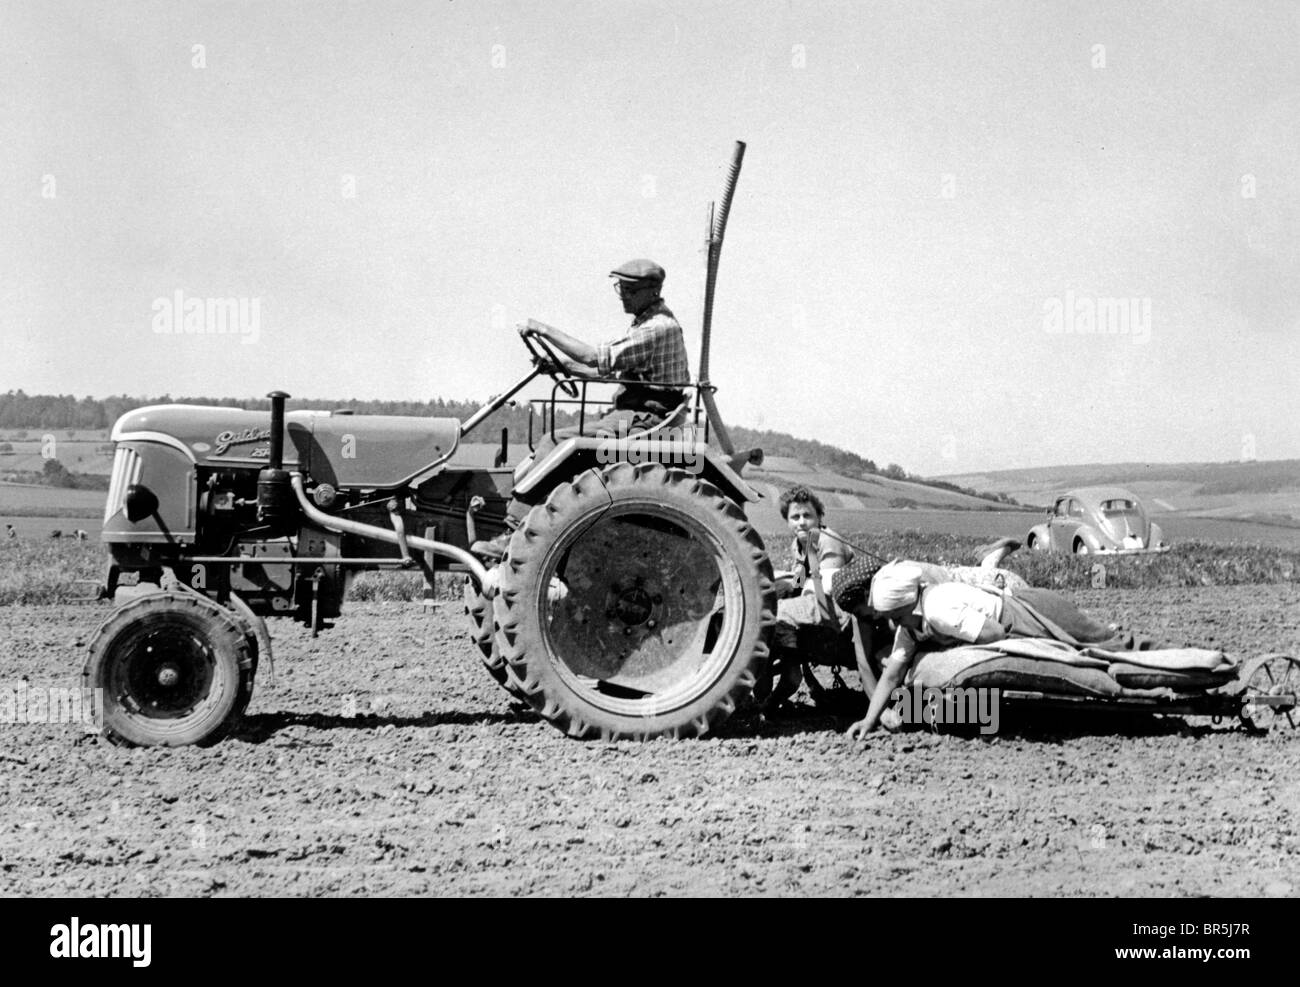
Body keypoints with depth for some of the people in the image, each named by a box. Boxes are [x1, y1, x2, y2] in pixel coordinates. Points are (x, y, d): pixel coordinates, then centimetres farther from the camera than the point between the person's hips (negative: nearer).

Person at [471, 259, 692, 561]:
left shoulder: (659, 327, -14)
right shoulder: (648, 324, 20)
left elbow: (596, 357, -20)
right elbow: (609, 372, 22)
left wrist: (545, 331, -14)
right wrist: (562, 365, 10)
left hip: (643, 421, -11)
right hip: (633, 417, 11)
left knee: (554, 443, -20)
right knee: (549, 443, 4)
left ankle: (513, 538, -22)